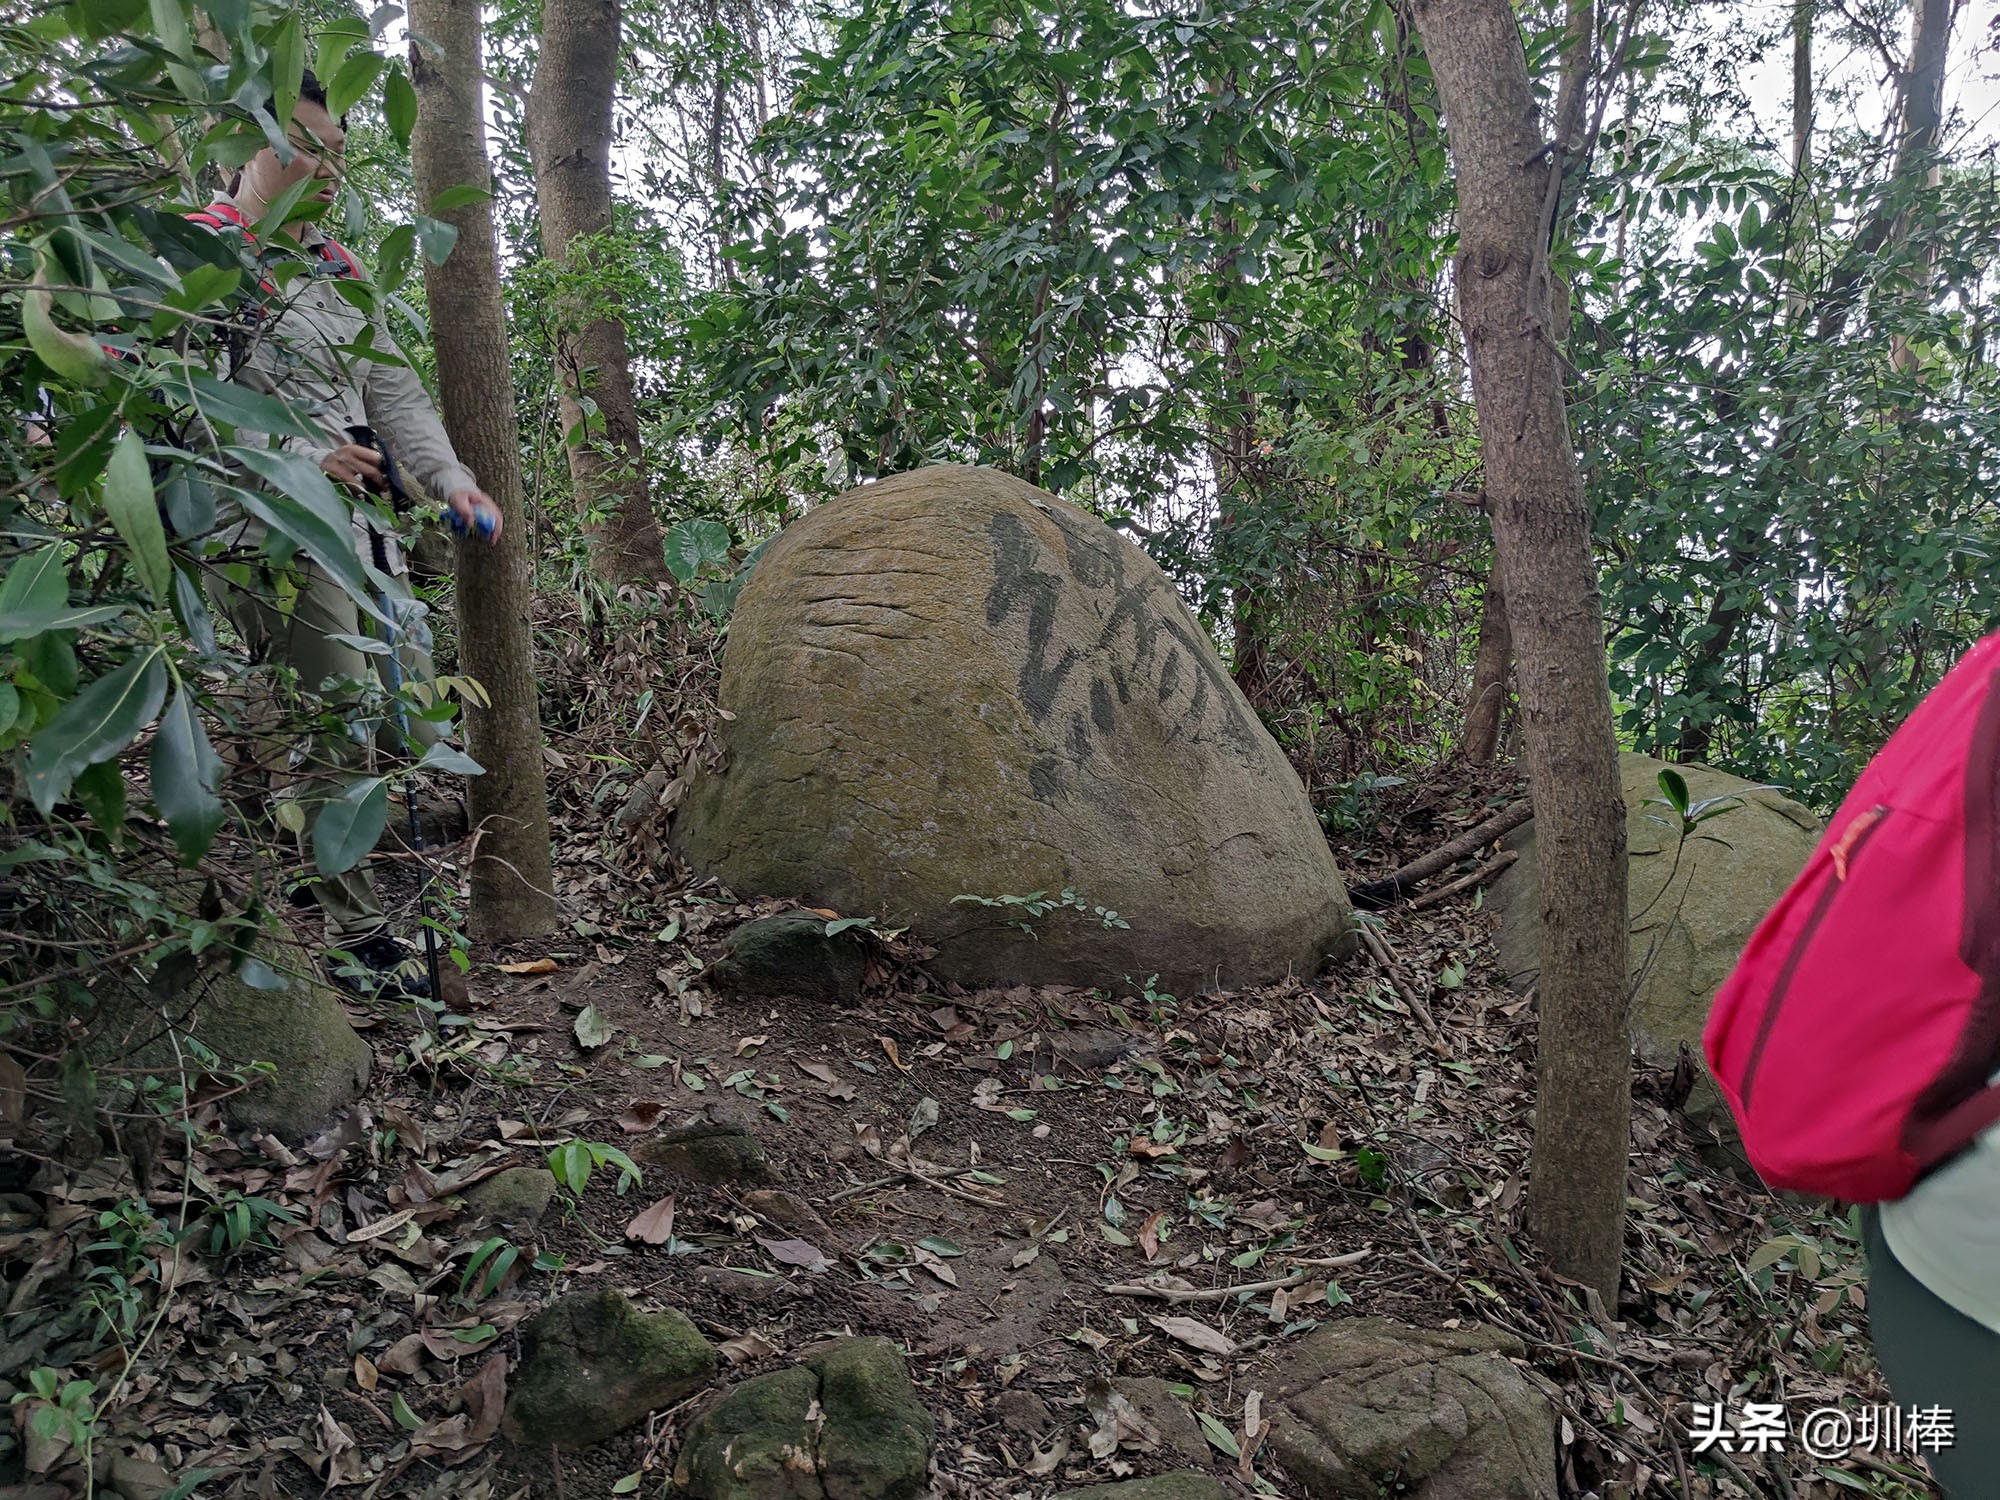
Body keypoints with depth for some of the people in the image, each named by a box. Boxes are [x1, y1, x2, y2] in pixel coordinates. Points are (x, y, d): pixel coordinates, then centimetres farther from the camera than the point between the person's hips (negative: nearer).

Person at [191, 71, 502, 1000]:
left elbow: (394, 391, 19)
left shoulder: (339, 271, 22)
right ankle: (359, 940, 3)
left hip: (372, 530, 8)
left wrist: (450, 479, 5)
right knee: (339, 744, -7)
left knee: (416, 733, 10)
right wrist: (303, 460, -19)